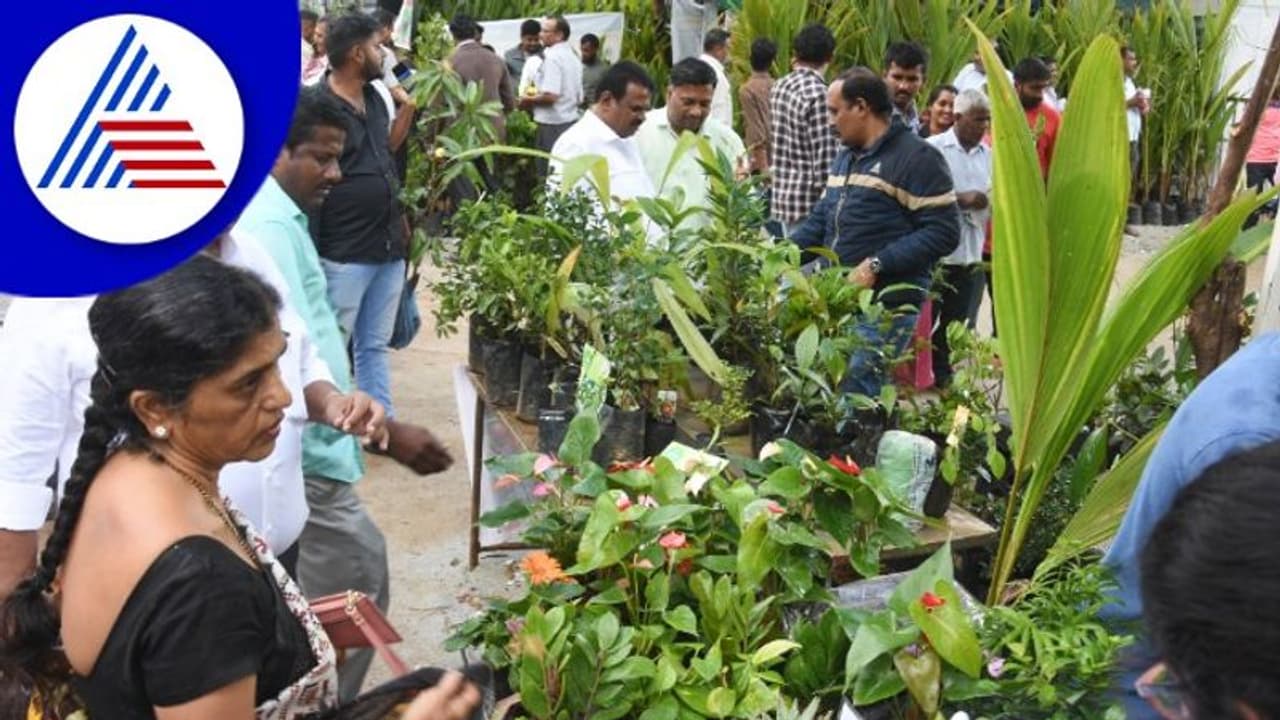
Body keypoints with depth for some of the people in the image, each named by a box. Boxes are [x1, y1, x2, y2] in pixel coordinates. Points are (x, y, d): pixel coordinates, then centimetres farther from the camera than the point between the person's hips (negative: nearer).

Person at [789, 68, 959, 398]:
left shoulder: (917, 158, -6)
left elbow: (943, 232, -13)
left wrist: (877, 265, -18)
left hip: (884, 308, -8)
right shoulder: (846, 157, 22)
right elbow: (822, 218, 27)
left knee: (850, 392, -15)